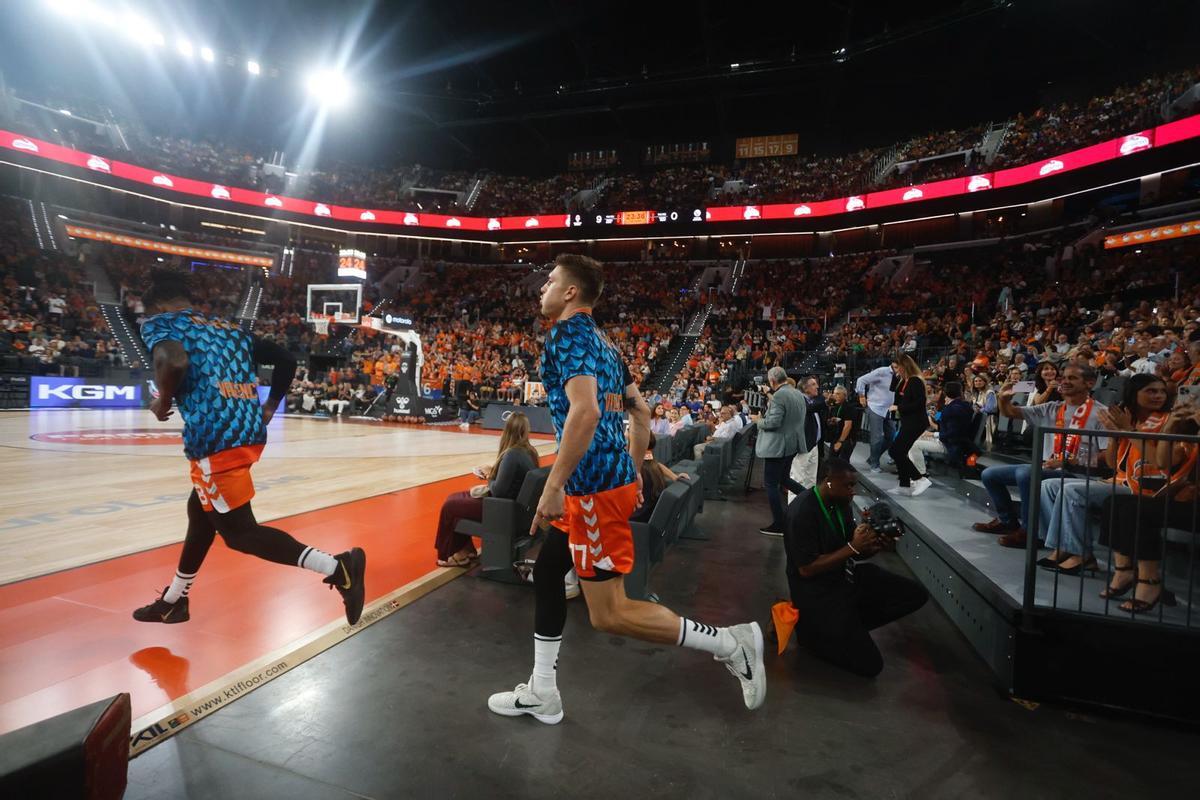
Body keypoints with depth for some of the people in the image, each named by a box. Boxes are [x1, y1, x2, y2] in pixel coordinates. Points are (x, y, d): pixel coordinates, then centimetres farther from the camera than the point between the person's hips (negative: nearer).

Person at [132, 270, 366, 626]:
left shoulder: (160, 323, 4)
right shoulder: (229, 327, 24)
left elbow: (174, 361, -19)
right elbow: (286, 360, 20)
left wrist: (163, 401, -1)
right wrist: (269, 407, 23)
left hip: (215, 438, -8)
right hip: (250, 432, 8)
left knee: (240, 533, -2)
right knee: (201, 512, 26)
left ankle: (337, 568, -16)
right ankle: (173, 601, 43)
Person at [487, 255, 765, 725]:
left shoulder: (568, 333, -12)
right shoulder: (601, 341, 18)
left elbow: (585, 410, -28)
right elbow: (640, 412, 21)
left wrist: (553, 487, -25)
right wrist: (632, 474, 24)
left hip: (596, 486, -10)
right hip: (615, 477, 10)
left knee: (608, 614, -2)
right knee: (546, 572, 18)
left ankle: (730, 644, 7)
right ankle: (541, 694, 29)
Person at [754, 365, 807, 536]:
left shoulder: (778, 396, -20)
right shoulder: (798, 394, 9)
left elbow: (773, 422, -25)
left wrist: (759, 421, -6)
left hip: (777, 446, -9)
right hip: (793, 443, 9)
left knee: (770, 484, 1)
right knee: (784, 478, 25)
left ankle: (778, 525, 6)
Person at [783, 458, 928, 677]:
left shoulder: (841, 503, 1)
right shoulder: (802, 512, -24)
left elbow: (853, 554, 9)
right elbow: (807, 569, -24)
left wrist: (876, 546, -13)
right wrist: (853, 547, -25)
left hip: (848, 575, 8)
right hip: (816, 590, -8)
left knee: (915, 594, 4)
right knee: (869, 664, -11)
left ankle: (847, 625, 4)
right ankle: (810, 627, 8)